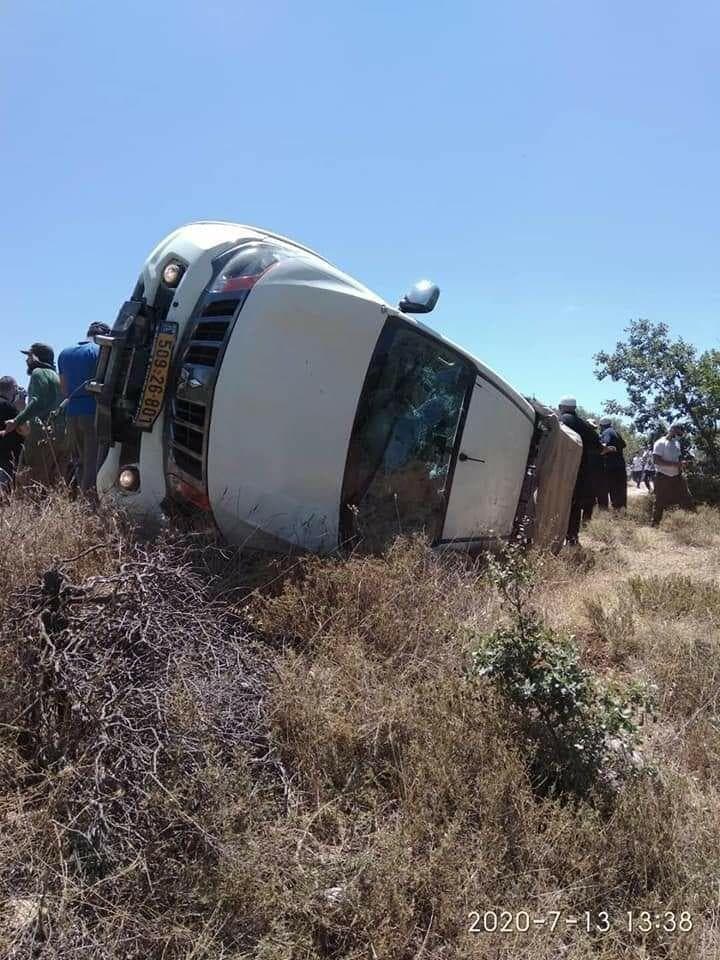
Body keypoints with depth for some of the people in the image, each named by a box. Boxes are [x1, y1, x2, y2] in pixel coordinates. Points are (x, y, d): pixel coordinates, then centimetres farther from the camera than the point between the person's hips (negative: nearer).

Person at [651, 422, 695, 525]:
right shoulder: (660, 443, -13)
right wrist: (675, 464, -25)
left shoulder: (677, 443, 11)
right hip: (663, 477, -7)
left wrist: (682, 463, -2)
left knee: (686, 499, 6)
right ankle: (655, 524, 9)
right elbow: (657, 460, -21)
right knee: (660, 502, 0)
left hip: (676, 477, 7)